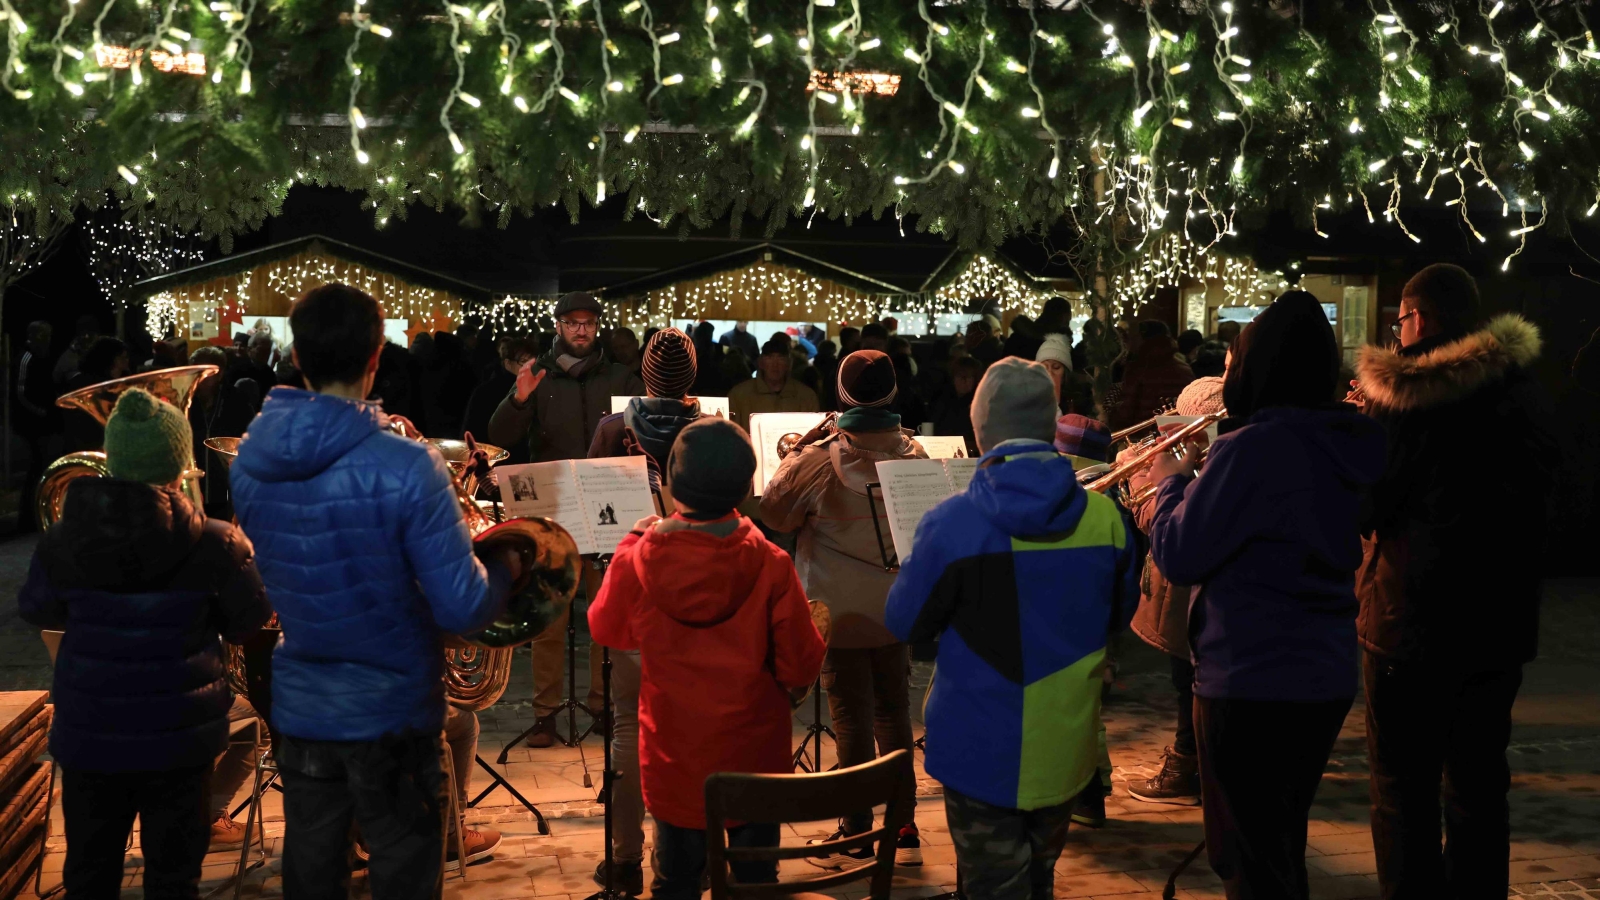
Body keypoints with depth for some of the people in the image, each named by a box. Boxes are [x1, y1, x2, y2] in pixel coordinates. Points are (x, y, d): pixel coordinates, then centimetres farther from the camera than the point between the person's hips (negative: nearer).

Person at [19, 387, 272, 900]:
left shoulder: (63, 540, -8)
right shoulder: (214, 545, -16)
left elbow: (36, 611, 7)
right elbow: (247, 623, -3)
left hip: (89, 737, 2)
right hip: (177, 740, -2)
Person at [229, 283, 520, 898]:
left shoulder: (250, 462, -5)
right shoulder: (405, 467, -22)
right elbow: (462, 611, -23)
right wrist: (505, 567, -2)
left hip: (299, 712, 5)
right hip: (393, 715, -5)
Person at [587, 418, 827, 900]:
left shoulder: (638, 560, -16)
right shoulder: (770, 565, -18)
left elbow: (607, 631, 5)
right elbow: (801, 667, -12)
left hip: (674, 758, 1)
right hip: (754, 756, -1)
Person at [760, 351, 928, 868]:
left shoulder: (819, 460, -18)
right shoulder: (914, 456, -4)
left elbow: (774, 514, -6)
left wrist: (795, 456, 3)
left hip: (841, 611, -4)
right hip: (895, 607, 4)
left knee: (852, 721, 3)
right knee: (894, 714, 15)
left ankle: (856, 839, 12)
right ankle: (904, 830, 23)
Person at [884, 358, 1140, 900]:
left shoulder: (951, 525, -20)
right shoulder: (1106, 518, -8)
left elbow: (904, 624, -7)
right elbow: (1117, 618, 7)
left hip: (983, 752, -4)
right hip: (1066, 746, 4)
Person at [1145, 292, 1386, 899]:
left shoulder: (1253, 449, -22)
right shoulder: (1350, 443, 3)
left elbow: (1178, 558, -18)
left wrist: (1171, 481, -2)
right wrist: (1201, 476, 11)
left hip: (1251, 684, -8)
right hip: (1328, 679, 8)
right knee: (1282, 849, 24)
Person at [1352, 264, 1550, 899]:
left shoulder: (1402, 395, -15)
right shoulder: (1522, 390, 2)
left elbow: (1365, 506, -11)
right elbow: (1533, 495, 14)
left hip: (1412, 619, -5)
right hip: (1500, 618, 5)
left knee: (1404, 784, 5)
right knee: (1479, 777, 16)